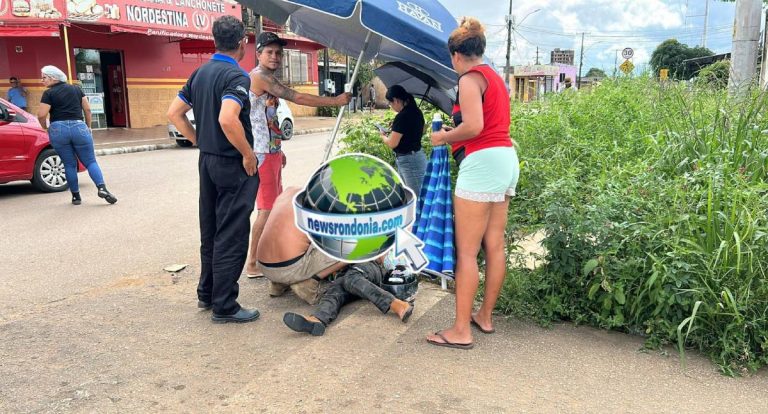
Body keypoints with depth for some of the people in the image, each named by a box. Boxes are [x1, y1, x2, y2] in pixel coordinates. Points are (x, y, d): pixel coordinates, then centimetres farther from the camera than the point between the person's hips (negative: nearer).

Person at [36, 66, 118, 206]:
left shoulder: (49, 93, 0)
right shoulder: (76, 89, 11)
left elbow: (41, 115, -7)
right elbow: (87, 109, 9)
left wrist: (45, 127, 11)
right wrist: (88, 126, 18)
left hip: (58, 129, -1)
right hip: (79, 127, 1)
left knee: (69, 164, 8)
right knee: (90, 161, 2)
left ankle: (76, 196, 11)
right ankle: (102, 188, -20)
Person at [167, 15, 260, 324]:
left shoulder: (200, 73, 10)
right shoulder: (236, 76, -15)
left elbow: (174, 112, 13)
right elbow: (227, 119, -30)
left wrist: (200, 142, 15)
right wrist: (248, 154, -18)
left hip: (207, 160, 9)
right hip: (232, 165, -9)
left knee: (210, 231, 17)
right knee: (232, 237, -2)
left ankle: (206, 293, 29)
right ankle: (224, 306, 4)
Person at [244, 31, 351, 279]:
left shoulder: (267, 79, 17)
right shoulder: (259, 76, -14)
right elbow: (298, 98, -21)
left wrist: (278, 150, 22)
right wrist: (335, 101, -17)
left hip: (271, 151, 10)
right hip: (261, 154, -10)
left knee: (276, 204, 15)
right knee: (268, 208, -9)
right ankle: (252, 264, -2)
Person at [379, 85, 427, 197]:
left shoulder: (402, 116, -19)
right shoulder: (416, 112, 8)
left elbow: (392, 143, -19)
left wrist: (383, 135, 2)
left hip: (409, 161, -10)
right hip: (414, 157, 10)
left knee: (418, 197, -7)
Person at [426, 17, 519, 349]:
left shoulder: (470, 77, -7)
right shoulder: (495, 77, 21)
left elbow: (473, 126, -19)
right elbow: (491, 124, 16)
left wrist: (444, 137, -3)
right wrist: (453, 134, 16)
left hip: (482, 162, -10)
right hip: (506, 160, 10)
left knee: (466, 251, -6)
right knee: (494, 245, 12)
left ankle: (461, 331, -1)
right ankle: (485, 316, 23)